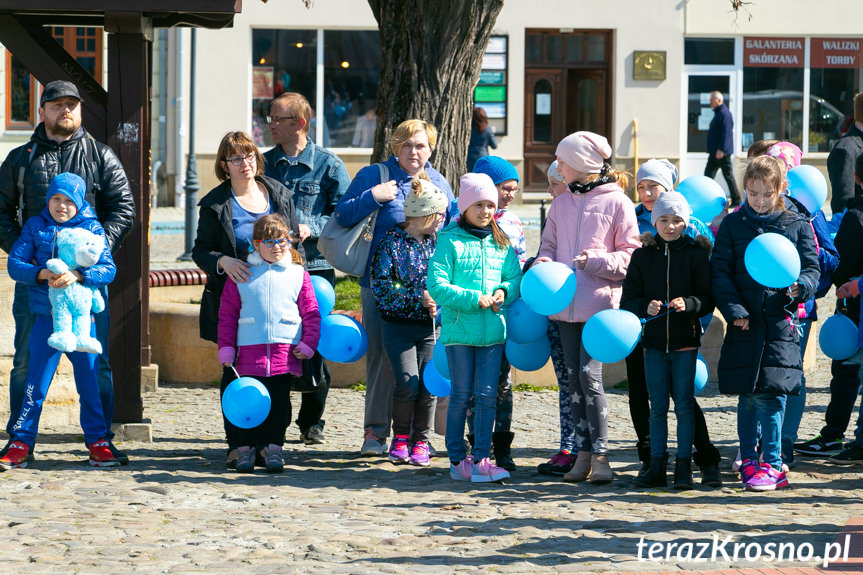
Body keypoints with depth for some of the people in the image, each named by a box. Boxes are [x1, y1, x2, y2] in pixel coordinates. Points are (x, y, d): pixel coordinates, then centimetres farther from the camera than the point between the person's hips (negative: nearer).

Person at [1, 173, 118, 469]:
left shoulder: (92, 228, 4)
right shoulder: (35, 226, 7)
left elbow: (108, 269, -5)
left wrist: (78, 275, -22)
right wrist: (41, 274, -17)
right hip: (46, 317, 0)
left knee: (89, 383, 4)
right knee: (36, 384, 0)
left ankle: (98, 442, 15)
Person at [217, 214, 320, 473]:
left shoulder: (298, 274, 8)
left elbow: (311, 313, 10)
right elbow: (227, 314, 9)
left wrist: (307, 344, 1)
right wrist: (226, 348, 4)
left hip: (286, 352, 0)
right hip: (250, 351, 0)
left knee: (279, 401, 2)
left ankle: (273, 446, 9)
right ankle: (245, 448, 8)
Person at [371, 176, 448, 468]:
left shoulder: (436, 242, 11)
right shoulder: (392, 242, -3)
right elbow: (381, 285, -9)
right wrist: (419, 297, -13)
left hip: (431, 326, 4)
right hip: (399, 326, -4)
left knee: (428, 384, -4)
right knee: (408, 383, -15)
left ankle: (421, 440, 10)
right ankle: (400, 436, 6)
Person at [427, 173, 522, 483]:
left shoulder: (501, 244, 11)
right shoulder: (450, 242, -4)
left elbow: (516, 277, 16)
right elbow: (437, 285, -10)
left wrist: (504, 291, -7)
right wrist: (474, 299, -17)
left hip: (493, 330, 4)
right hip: (459, 329, -4)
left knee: (487, 396, 1)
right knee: (461, 396, 3)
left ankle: (481, 460, 4)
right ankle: (457, 460, 11)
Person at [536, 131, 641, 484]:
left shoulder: (616, 202, -2)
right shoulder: (561, 204, 15)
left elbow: (630, 256, -3)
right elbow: (550, 245, 20)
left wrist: (596, 261, -16)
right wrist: (543, 263, -1)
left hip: (599, 304, -6)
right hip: (566, 305, 6)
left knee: (589, 375, -13)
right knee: (575, 379, 5)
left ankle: (600, 455, -10)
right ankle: (583, 454, 10)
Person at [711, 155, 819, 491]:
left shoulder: (798, 226, 7)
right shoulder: (732, 225, 8)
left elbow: (811, 270, 6)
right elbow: (720, 272, 5)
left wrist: (799, 287, -17)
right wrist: (734, 309, -8)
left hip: (780, 322, -2)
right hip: (745, 324, 2)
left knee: (769, 393, -9)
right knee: (747, 395, 5)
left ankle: (773, 464, -3)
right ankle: (749, 460, 17)